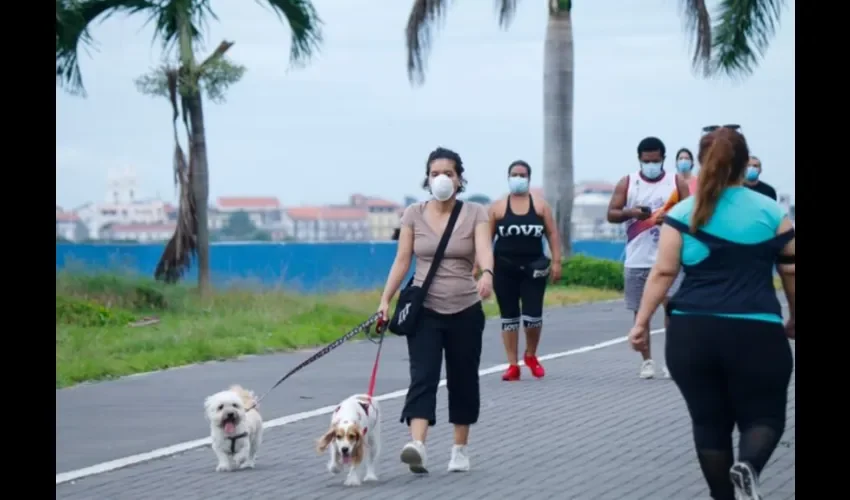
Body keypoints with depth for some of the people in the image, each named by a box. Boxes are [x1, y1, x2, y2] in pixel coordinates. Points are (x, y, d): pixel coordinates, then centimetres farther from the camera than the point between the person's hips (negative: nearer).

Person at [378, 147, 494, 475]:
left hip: (465, 311, 0)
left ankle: (460, 449, 23)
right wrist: (385, 299, -6)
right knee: (422, 377, -15)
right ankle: (417, 446, -31)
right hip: (425, 309, 0)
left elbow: (484, 250, -19)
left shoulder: (475, 214, -2)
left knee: (463, 380, 9)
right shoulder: (413, 215, 3)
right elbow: (402, 261, 2)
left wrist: (487, 274, -40)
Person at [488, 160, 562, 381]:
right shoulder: (497, 207, 3)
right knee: (509, 316, 3)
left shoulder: (540, 205, 5)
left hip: (533, 267, 0)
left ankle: (531, 356, 20)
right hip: (505, 268, 0)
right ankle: (513, 365, 8)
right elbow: (487, 237, 3)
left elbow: (552, 233, 4)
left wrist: (556, 261, -4)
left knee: (532, 315, -7)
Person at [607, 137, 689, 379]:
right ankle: (647, 361, 13)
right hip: (637, 260, 1)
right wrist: (630, 212, -18)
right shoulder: (626, 183, 5)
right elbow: (611, 214, 2)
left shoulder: (677, 182, 3)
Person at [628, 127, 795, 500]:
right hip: (755, 334, -1)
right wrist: (794, 320, 22)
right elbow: (791, 273, 8)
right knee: (763, 417, 8)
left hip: (691, 332, 2)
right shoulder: (771, 212, 3)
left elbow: (663, 272, -1)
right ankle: (748, 467, -22)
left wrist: (641, 322, 4)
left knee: (709, 423, 12)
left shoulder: (682, 214, 4)